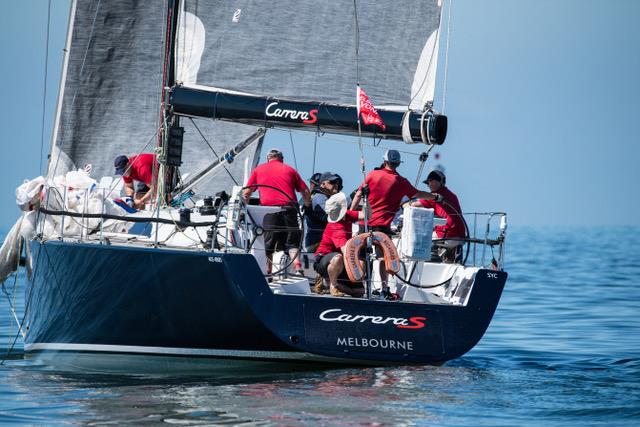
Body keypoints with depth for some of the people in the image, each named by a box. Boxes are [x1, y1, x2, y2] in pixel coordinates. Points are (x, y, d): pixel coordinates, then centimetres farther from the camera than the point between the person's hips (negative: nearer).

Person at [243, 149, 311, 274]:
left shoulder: (258, 170, 21)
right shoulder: (289, 169, 21)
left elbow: (246, 192, 18)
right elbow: (305, 192, 16)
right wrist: (307, 207, 28)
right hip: (289, 207, 1)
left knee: (267, 245, 5)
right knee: (292, 243, 3)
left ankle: (267, 272, -1)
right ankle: (297, 266, -16)